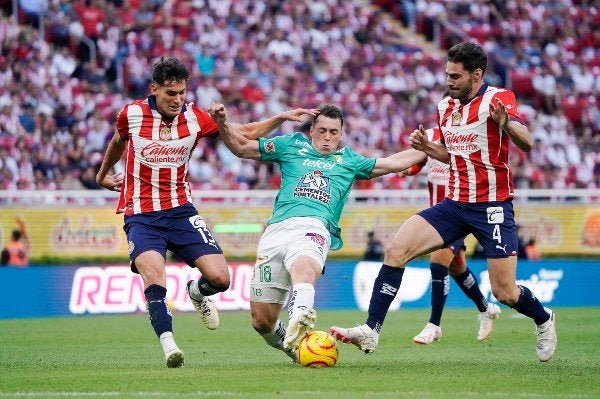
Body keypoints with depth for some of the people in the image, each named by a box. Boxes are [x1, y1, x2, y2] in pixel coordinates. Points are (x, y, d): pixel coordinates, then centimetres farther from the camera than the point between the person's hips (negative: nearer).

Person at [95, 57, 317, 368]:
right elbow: (118, 142, 19)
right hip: (140, 215, -2)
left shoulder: (194, 118, -2)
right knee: (153, 274, -30)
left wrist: (281, 118, -4)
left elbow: (245, 134, 8)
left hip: (181, 211, 2)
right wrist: (102, 175, 34)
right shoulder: (131, 115, -5)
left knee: (219, 278, -10)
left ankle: (197, 293, 27)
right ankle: (168, 345, -32)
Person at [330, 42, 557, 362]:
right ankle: (371, 331, -12)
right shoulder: (445, 107, 9)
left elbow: (526, 144, -25)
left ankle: (543, 319, 29)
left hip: (493, 205, -6)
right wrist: (427, 147, 2)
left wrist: (507, 124, -46)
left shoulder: (498, 99, -11)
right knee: (395, 250, -13)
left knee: (505, 292, -5)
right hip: (455, 203, 6)